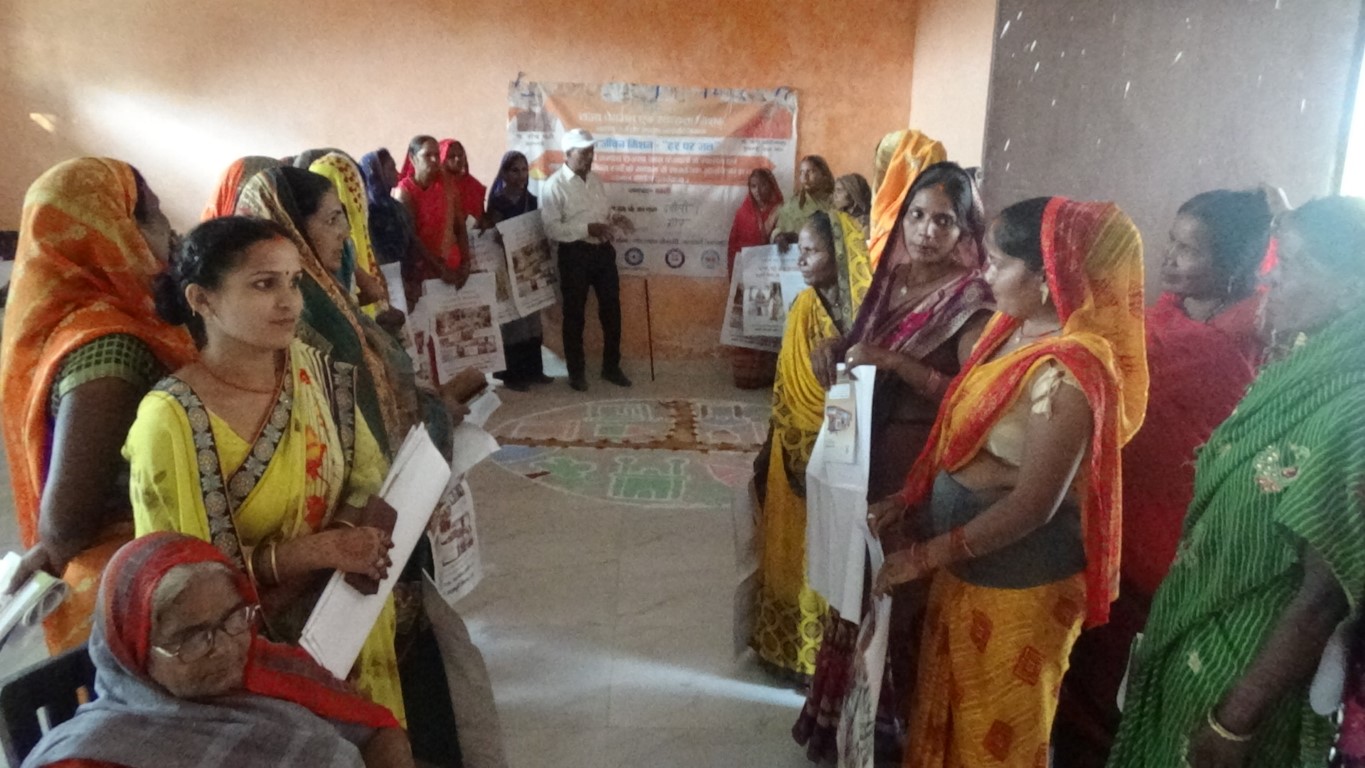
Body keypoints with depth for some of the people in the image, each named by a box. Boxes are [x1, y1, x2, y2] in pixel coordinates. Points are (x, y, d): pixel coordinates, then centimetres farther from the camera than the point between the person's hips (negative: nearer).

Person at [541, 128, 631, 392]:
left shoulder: (595, 181, 11)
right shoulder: (555, 185, -10)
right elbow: (551, 228, -18)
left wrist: (609, 224, -5)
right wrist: (588, 229, -22)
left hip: (603, 251, 6)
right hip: (575, 254, -6)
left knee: (611, 310, 10)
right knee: (574, 314, 6)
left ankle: (611, 366, 25)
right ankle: (576, 371, 20)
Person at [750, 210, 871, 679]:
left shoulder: (866, 311, -16)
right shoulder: (805, 307, 1)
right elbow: (786, 386, 7)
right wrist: (774, 449, 9)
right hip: (798, 449, 5)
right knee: (792, 552, 17)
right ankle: (790, 645, 35)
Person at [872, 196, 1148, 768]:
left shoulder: (1067, 373, -27)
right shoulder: (1011, 330, 0)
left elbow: (1033, 504, -26)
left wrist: (925, 556, -20)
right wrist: (906, 499, 5)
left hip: (1017, 580, -8)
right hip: (969, 562, 8)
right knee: (949, 706, 25)